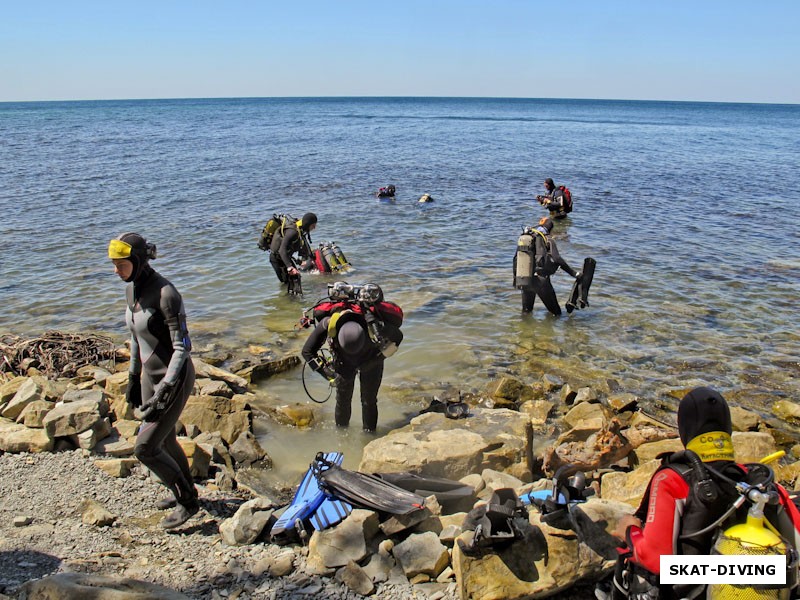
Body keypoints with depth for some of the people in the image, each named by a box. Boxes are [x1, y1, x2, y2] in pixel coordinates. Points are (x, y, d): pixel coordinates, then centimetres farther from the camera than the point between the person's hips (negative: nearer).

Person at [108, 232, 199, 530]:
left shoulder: (165, 294, -24)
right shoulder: (131, 290, 3)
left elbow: (182, 346, -22)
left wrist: (164, 391, -25)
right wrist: (133, 378, 17)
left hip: (175, 378, -8)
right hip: (150, 375, 9)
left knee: (145, 447, -4)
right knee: (164, 440, 20)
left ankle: (187, 500, 15)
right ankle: (186, 491, 43)